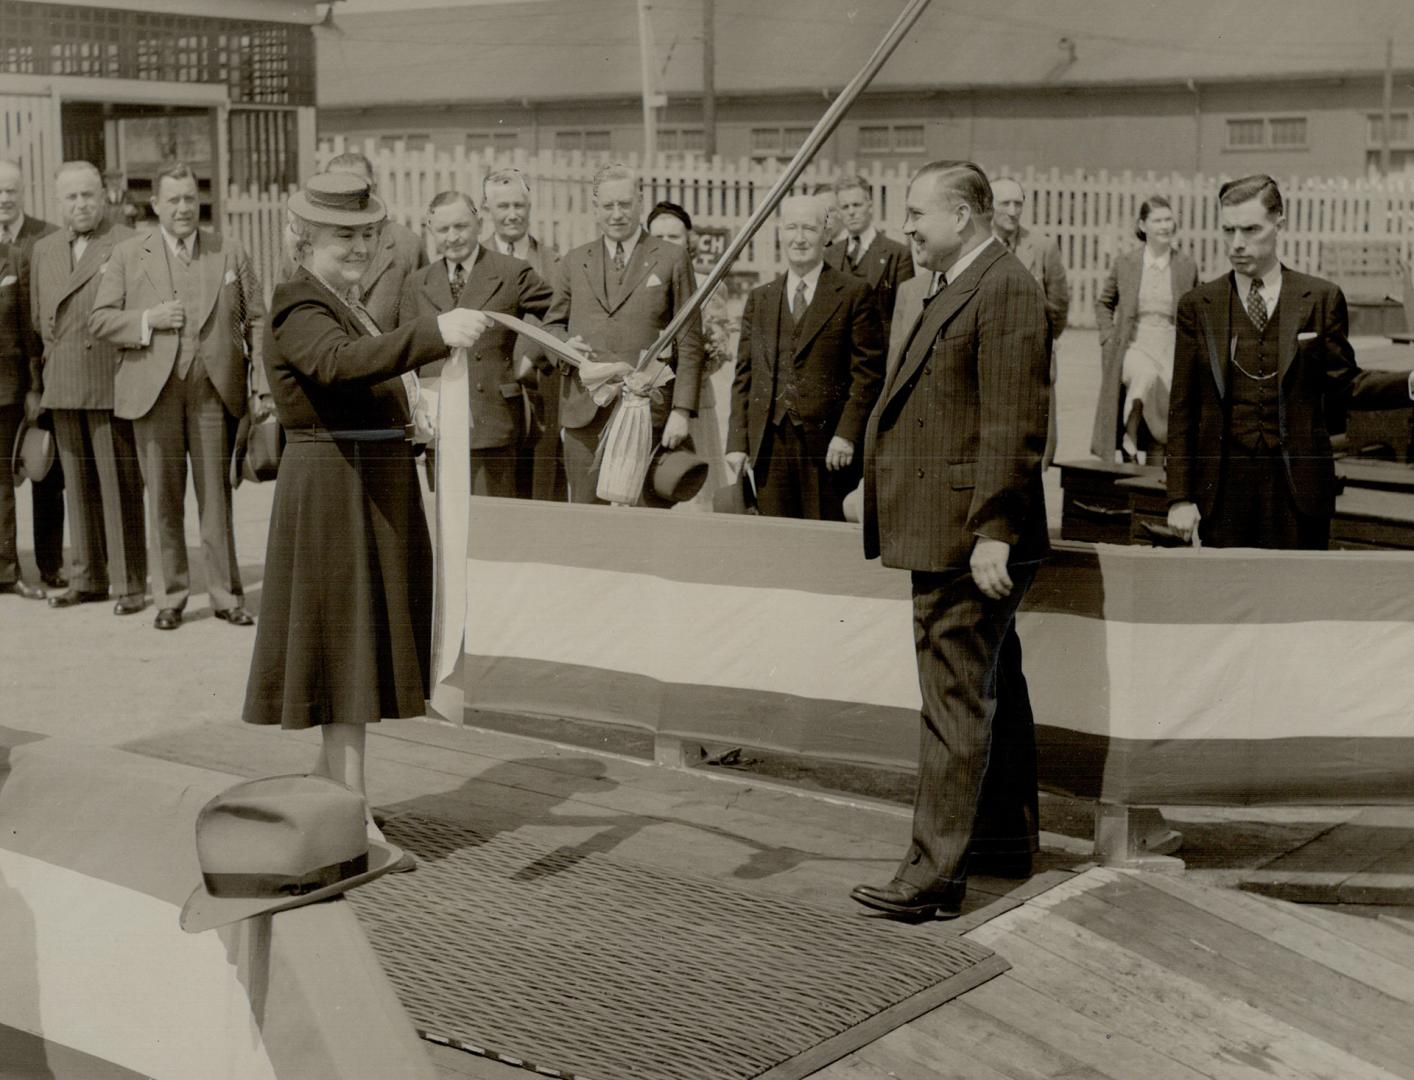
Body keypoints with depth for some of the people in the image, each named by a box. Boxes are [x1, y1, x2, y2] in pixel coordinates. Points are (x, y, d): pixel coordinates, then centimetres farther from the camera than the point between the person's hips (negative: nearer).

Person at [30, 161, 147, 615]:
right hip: (62, 389, 6)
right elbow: (38, 317, 19)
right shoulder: (43, 250, 16)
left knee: (120, 487, -2)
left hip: (111, 385, -5)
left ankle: (129, 584, 4)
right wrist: (43, 381, 13)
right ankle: (87, 578, 19)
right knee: (78, 485, 11)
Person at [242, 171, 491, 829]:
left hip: (369, 494, 10)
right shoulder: (298, 310, -16)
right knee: (346, 653, -8)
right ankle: (357, 823, -5)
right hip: (335, 496, -10)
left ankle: (326, 790, 27)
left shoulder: (341, 304, 16)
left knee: (359, 647, 15)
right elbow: (341, 361, -38)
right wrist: (434, 332, -51)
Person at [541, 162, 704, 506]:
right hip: (586, 413, 3)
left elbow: (689, 343, 2)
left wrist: (681, 411, -7)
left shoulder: (672, 260, 6)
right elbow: (552, 325, 23)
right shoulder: (573, 263, 15)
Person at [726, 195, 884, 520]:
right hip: (769, 444, 3)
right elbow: (744, 375, 13)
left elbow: (868, 371, -2)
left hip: (829, 447, -3)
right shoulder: (759, 299, 15)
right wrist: (737, 442, 5)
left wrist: (847, 434, -11)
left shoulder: (854, 294, 2)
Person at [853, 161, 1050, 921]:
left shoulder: (1005, 293, -16)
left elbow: (1012, 425, -22)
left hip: (967, 540, -11)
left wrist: (992, 532, -25)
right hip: (953, 535, 11)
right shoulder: (959, 289, 17)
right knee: (993, 690, 18)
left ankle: (935, 874, -1)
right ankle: (1008, 839, 31)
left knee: (955, 702, -6)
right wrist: (896, 493, 21)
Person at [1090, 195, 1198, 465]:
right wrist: (1109, 337, 5)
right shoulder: (1125, 263, 6)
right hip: (1133, 346, -2)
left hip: (1171, 350, 2)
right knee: (1146, 375, -35)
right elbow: (1103, 303, 19)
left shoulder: (1187, 267, 8)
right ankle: (1128, 443, -21)